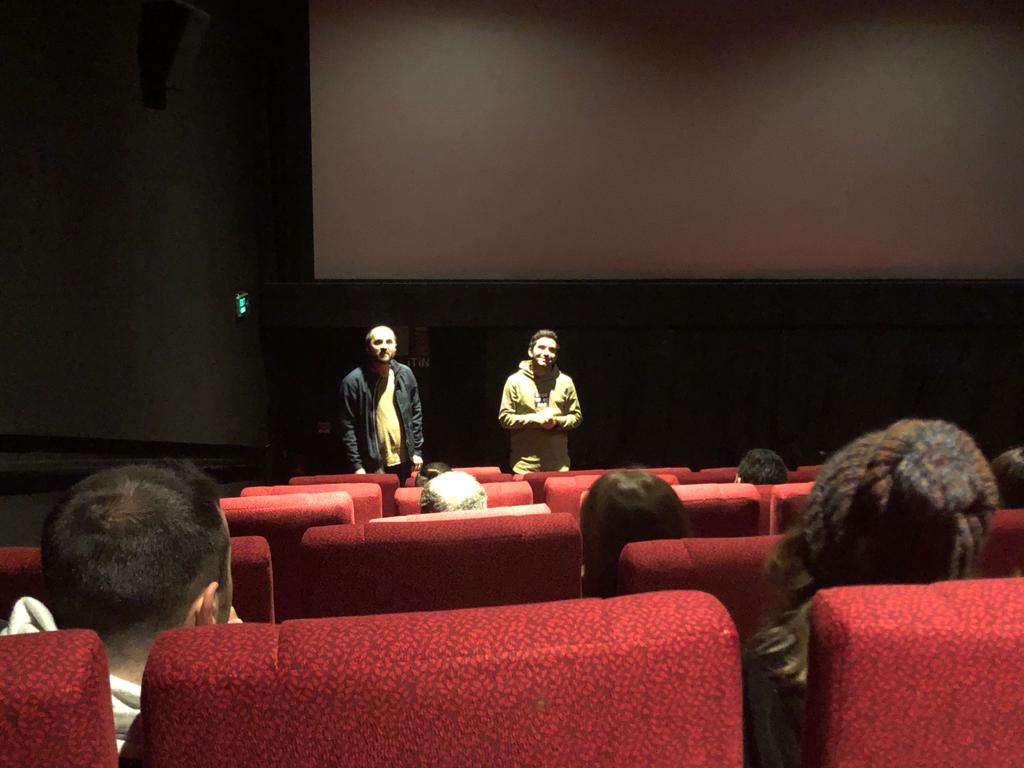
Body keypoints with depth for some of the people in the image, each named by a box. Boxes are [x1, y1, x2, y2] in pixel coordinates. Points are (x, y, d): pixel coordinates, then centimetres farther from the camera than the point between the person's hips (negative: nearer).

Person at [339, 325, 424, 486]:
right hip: (372, 465, -4)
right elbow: (348, 428, -7)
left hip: (403, 461, 4)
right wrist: (356, 465, -10)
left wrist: (417, 450, 7)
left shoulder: (405, 374, 5)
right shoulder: (353, 381, -8)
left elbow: (416, 413, 11)